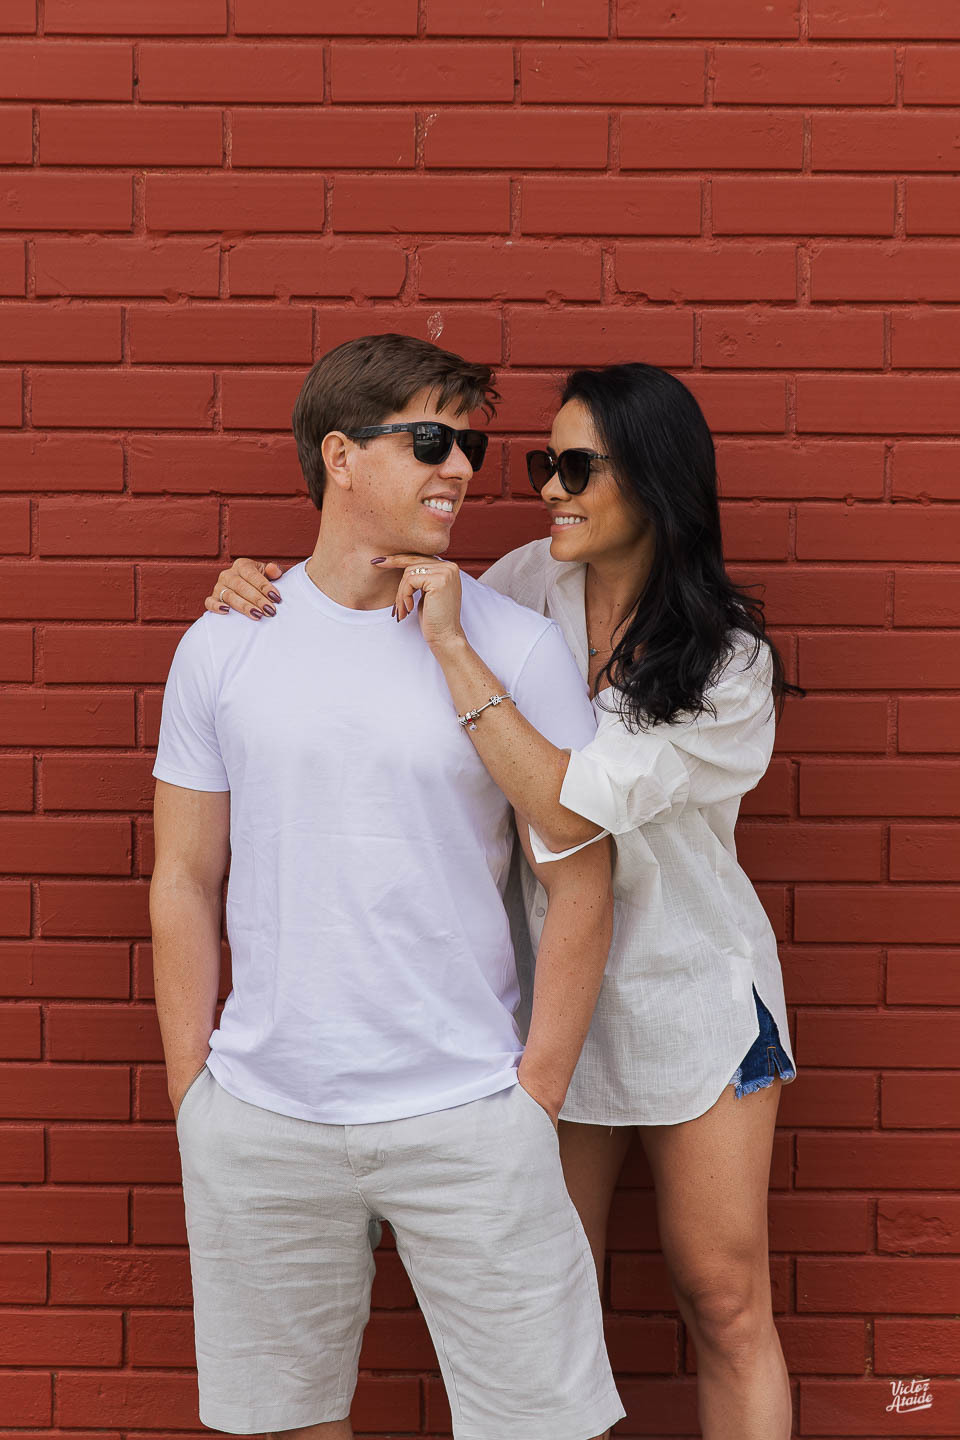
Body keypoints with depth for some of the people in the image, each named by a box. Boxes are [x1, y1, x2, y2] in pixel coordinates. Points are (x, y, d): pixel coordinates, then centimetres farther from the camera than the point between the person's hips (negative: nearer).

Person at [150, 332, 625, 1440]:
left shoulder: (520, 649, -2)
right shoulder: (221, 649, 3)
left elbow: (579, 884, -1)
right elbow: (185, 877, 7)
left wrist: (534, 1100, -3)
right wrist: (191, 1096, 4)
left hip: (469, 1119, -1)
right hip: (258, 1120, 2)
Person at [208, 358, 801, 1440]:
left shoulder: (729, 662, -16)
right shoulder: (529, 587, -4)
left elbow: (568, 808, -28)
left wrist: (452, 642, -29)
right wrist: (265, 587, -9)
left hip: (690, 996, -2)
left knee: (724, 1297, 5)